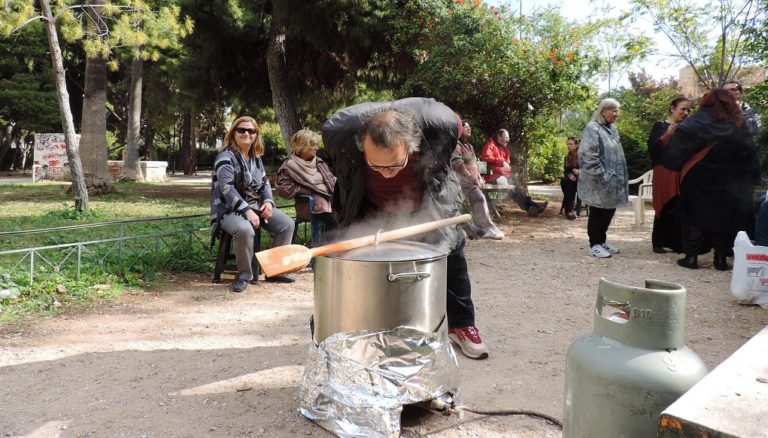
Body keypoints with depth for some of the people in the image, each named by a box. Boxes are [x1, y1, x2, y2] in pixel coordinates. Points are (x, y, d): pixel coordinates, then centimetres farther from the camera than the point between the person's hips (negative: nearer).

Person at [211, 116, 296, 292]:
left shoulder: (256, 158, 13)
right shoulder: (226, 157, -12)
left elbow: (265, 182, 17)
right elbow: (227, 189, -23)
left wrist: (268, 201, -5)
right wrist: (246, 211, -31)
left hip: (256, 206, 8)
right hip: (230, 209, -8)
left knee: (287, 224, -4)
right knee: (245, 230, -39)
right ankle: (244, 275, -16)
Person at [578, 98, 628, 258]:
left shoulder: (612, 129, 15)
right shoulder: (592, 128, -13)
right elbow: (588, 156, -20)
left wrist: (620, 177, 17)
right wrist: (602, 175, -19)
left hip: (612, 181, 9)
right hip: (599, 182, -8)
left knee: (608, 212, 13)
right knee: (597, 213, -1)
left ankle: (602, 241, 24)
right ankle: (594, 245, 8)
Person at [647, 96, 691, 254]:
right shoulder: (660, 126, 1)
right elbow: (651, 148, -9)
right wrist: (667, 135, -17)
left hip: (681, 174, 5)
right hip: (664, 174, -4)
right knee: (665, 208, -3)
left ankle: (677, 243, 8)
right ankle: (658, 242, 7)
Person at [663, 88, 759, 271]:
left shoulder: (702, 118, -3)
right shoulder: (738, 123, 7)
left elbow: (683, 133, -22)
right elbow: (749, 152, 3)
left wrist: (672, 160, -15)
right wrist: (751, 176, 7)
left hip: (699, 179, -3)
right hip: (729, 182, 3)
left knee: (695, 216, 6)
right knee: (724, 217, 11)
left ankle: (691, 256, 4)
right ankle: (721, 258, 11)